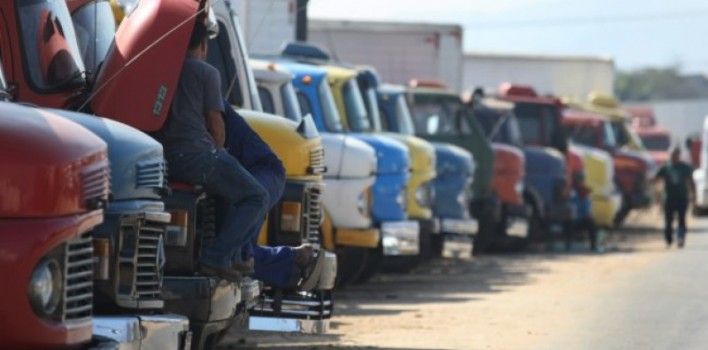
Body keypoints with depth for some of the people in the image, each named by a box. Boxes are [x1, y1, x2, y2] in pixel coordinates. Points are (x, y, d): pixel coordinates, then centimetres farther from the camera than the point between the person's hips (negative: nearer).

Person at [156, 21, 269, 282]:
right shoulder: (206, 73, -1)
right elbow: (216, 125, 0)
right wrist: (218, 152, 20)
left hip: (164, 159, 8)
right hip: (197, 152, -8)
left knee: (232, 192, 28)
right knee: (257, 198, 1)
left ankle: (232, 257, 14)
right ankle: (215, 258, -12)